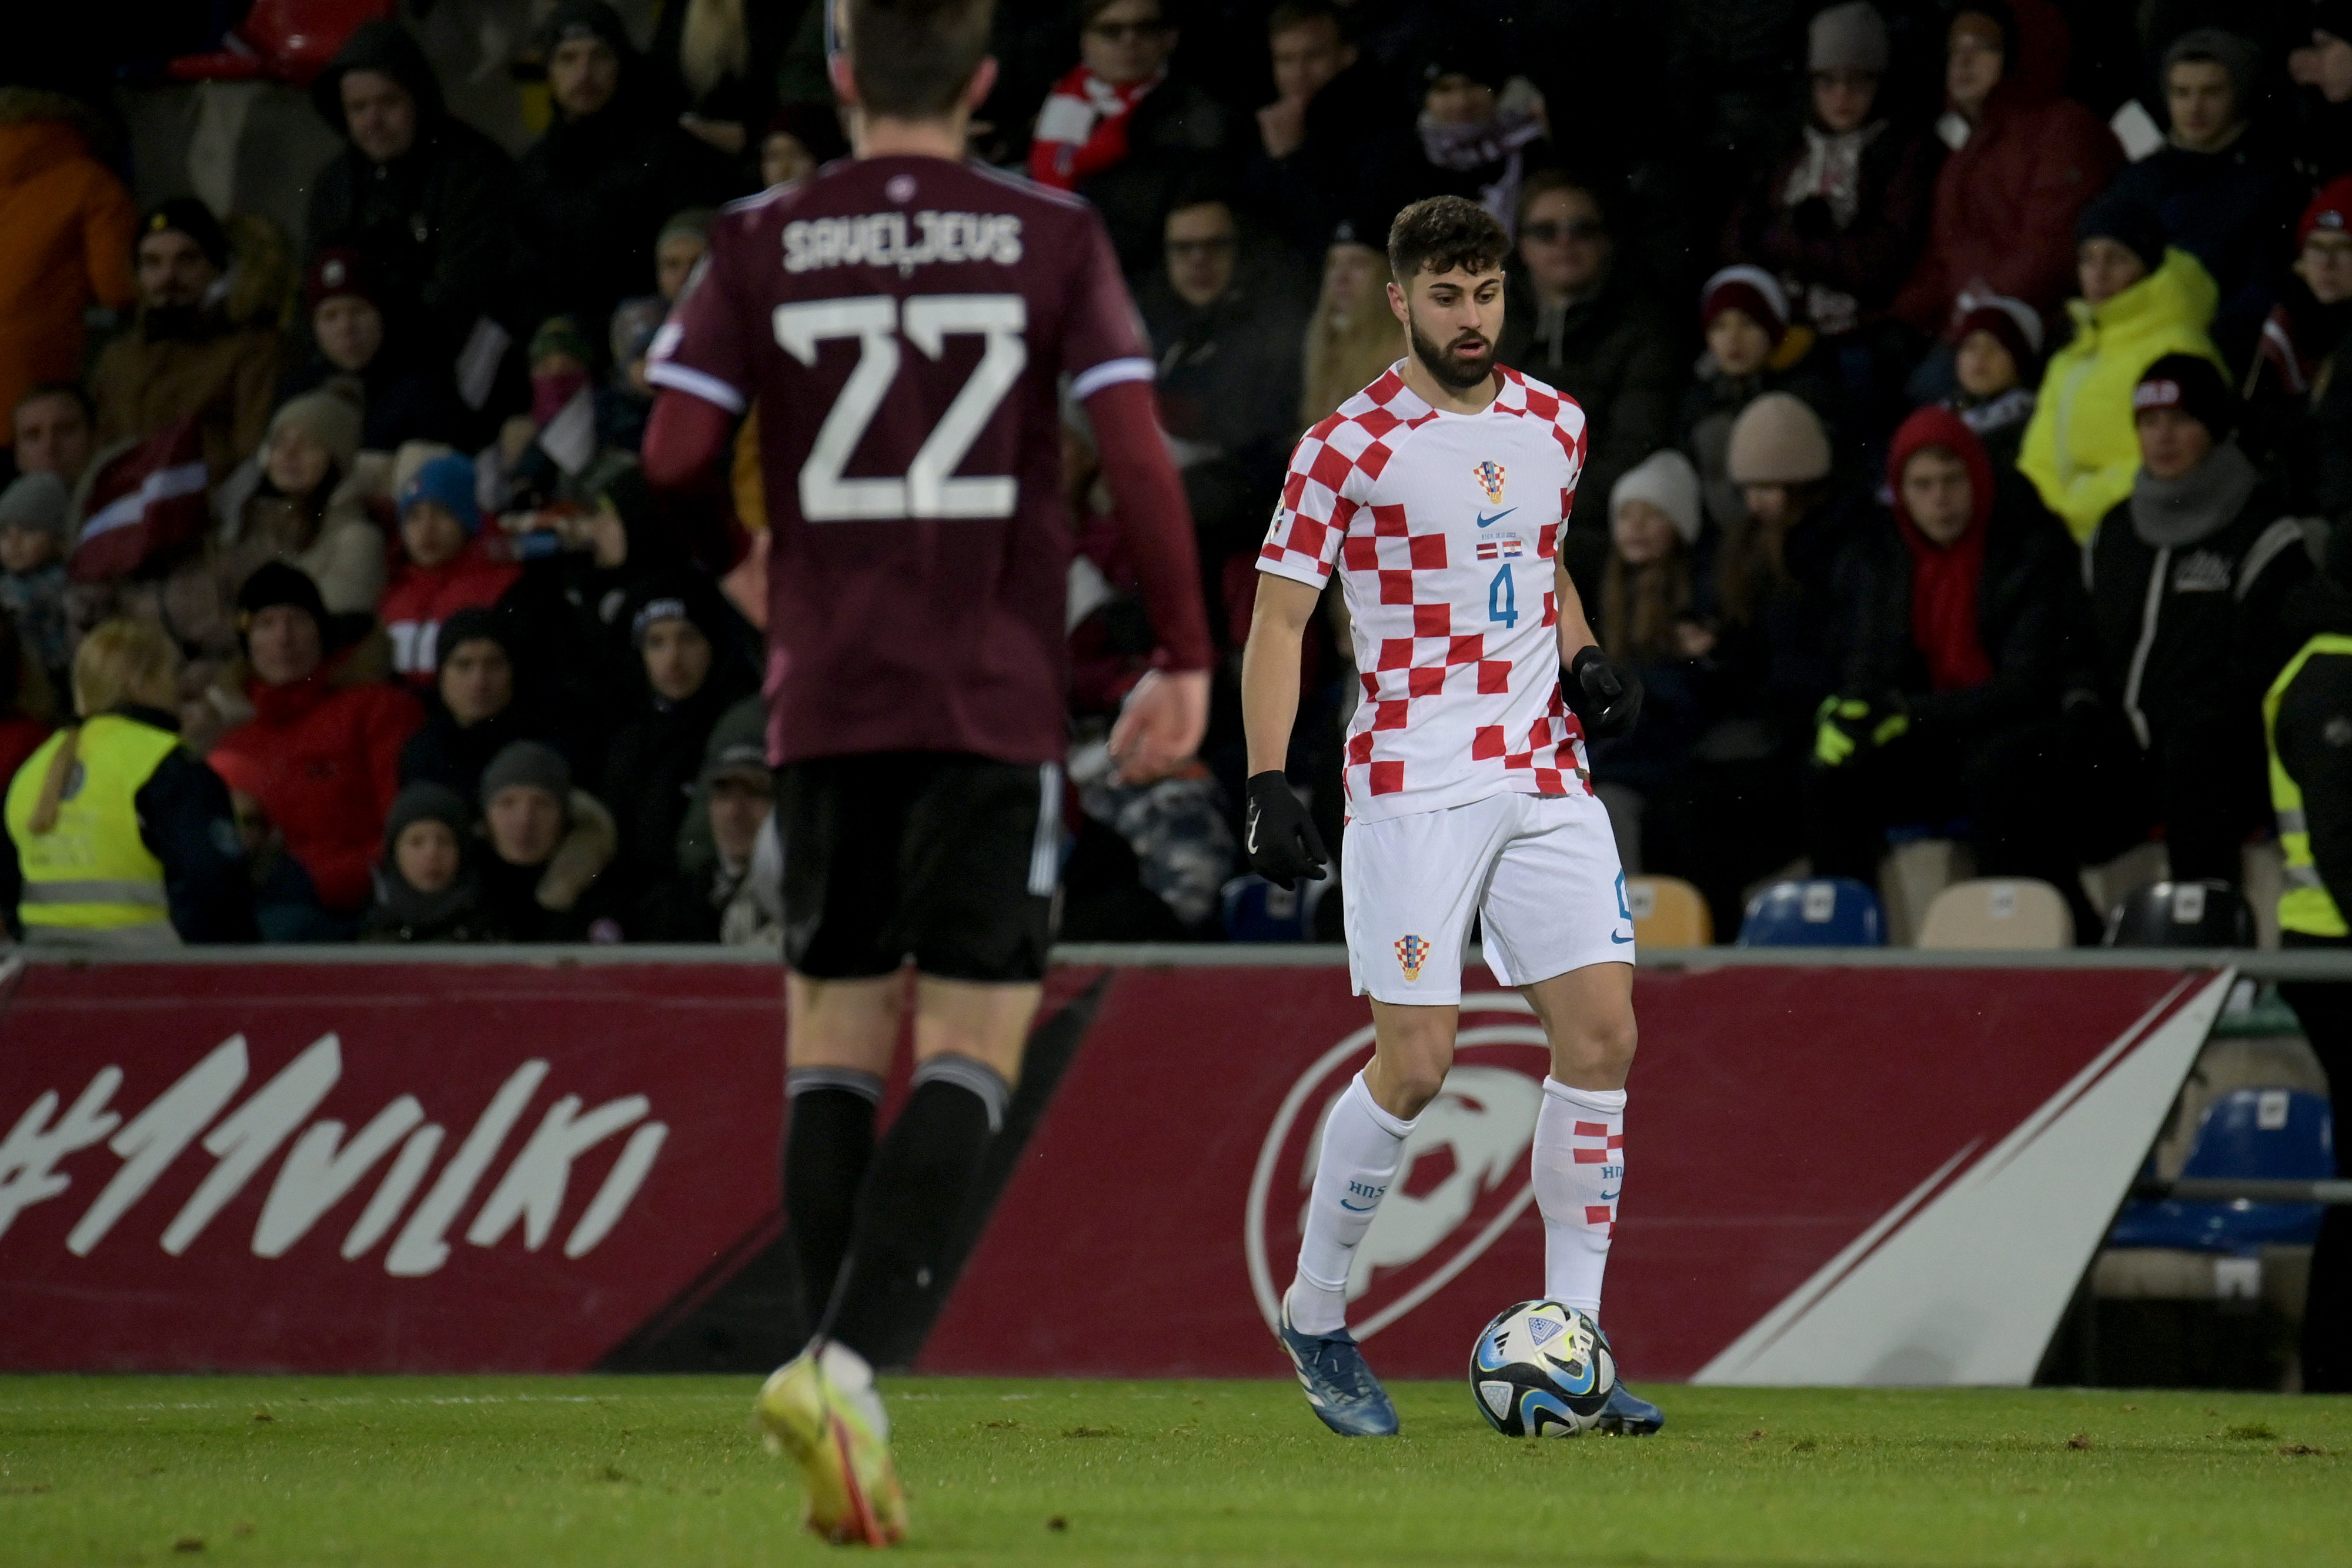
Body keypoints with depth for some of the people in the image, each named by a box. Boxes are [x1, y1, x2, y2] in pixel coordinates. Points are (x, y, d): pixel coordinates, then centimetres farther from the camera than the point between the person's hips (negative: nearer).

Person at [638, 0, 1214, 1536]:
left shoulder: (762, 242, 2)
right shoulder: (1053, 238, 0)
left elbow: (674, 454, -3)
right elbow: (1136, 449, -8)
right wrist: (1186, 660, 0)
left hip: (828, 700, 2)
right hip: (1000, 701, -2)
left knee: (837, 1043, 10)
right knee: (972, 1051, -1)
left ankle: (845, 1391, 6)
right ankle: (851, 1360, -20)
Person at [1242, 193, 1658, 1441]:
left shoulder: (1550, 425, 11)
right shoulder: (1349, 446, -6)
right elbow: (1278, 620, -4)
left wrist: (1585, 657, 7)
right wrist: (1267, 786, -14)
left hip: (1545, 777, 5)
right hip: (1412, 787, -5)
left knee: (1601, 1034, -5)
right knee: (1414, 1064, -10)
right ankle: (1315, 1316, 11)